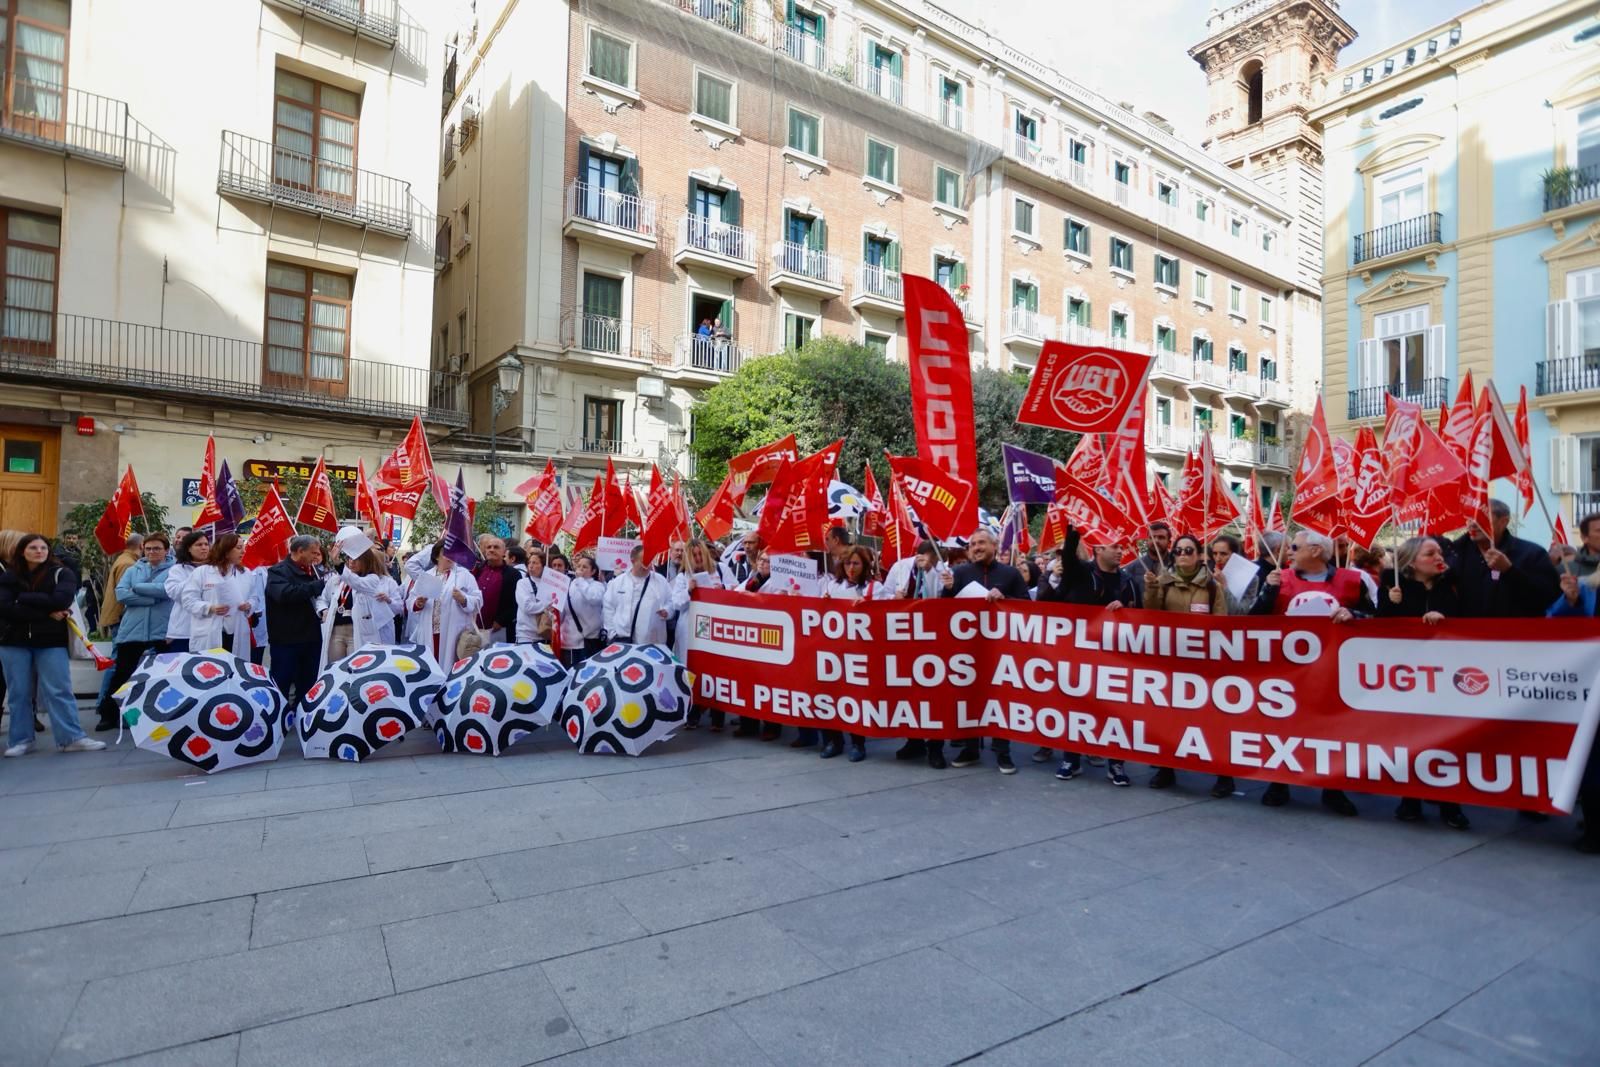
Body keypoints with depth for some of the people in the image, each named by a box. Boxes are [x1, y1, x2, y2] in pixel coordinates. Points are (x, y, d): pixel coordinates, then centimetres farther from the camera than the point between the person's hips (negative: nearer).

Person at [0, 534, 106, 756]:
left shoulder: (62, 573, 2)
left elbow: (60, 600, -15)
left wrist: (23, 598, -8)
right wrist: (47, 613, -15)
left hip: (51, 642, -2)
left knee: (59, 691, -5)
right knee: (18, 693, 6)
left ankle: (71, 737, -5)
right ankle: (20, 740, 15)